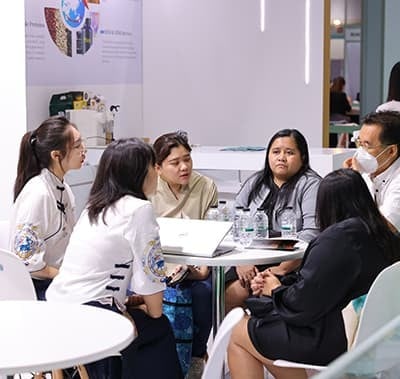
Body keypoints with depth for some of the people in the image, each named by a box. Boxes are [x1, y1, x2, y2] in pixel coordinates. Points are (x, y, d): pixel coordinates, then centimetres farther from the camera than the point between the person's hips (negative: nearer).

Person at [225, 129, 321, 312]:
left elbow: (312, 233, -14)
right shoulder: (255, 183, 17)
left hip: (291, 266, -4)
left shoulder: (310, 185, -2)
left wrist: (281, 269, -21)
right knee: (229, 296, -21)